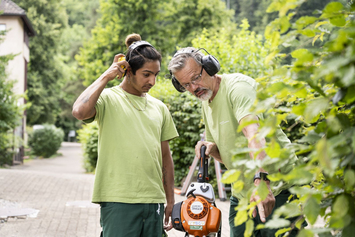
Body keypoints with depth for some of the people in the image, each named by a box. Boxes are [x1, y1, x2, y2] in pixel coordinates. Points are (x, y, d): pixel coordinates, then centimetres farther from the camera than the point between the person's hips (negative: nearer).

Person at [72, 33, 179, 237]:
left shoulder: (159, 107, 16)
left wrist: (171, 202, 17)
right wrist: (106, 76, -11)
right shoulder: (108, 99, 0)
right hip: (119, 201, -5)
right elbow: (79, 111, -23)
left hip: (154, 201, 5)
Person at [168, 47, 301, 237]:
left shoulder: (238, 85, -16)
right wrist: (211, 149, -2)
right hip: (241, 196, 8)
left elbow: (253, 132, -34)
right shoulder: (206, 103, 12)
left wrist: (261, 179, -47)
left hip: (276, 191, -8)